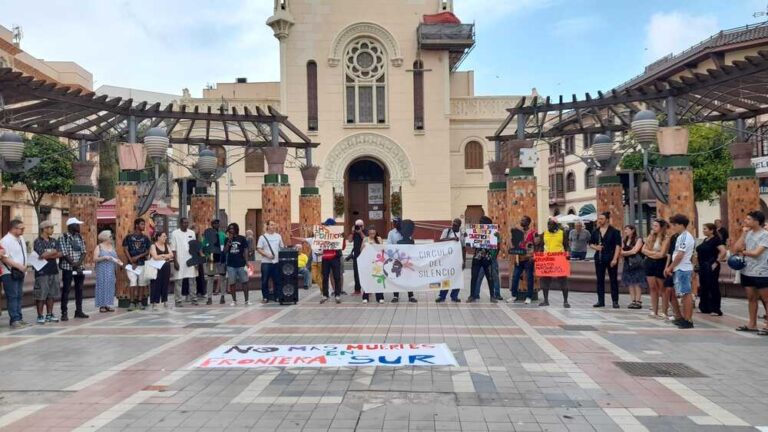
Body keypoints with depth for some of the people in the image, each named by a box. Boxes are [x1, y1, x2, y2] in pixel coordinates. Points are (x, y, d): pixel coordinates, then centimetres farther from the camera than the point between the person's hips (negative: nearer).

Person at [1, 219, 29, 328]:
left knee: (18, 296, 11)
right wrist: (19, 266, -20)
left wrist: (24, 267, 12)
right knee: (12, 297, -7)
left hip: (20, 273, 8)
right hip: (9, 274, -8)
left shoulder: (21, 239, 13)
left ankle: (19, 318, 17)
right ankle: (14, 320, -5)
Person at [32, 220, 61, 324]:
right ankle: (40, 316, 5)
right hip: (42, 271, -6)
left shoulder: (53, 241, 12)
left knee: (51, 294, 10)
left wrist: (47, 255, -11)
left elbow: (59, 254, 2)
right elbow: (41, 255, -18)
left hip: (53, 270, 6)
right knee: (41, 295, -2)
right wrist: (53, 252, -4)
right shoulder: (38, 241, -6)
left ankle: (49, 314, 18)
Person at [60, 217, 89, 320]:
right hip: (67, 268, -6)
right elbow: (65, 254, -13)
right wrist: (74, 265, -16)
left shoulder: (80, 237, 10)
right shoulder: (64, 238, -7)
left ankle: (79, 311, 18)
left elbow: (83, 252, 6)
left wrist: (79, 263, -10)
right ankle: (64, 313, 3)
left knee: (79, 289, 9)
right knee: (66, 290, -2)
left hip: (79, 268, 6)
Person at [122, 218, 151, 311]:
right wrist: (132, 262, -9)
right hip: (132, 264, -3)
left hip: (143, 263, 3)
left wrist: (138, 257, -9)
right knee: (132, 282, -8)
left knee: (142, 283, 4)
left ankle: (140, 302, 12)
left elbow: (148, 251, 6)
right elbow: (126, 250, -2)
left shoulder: (145, 238, 8)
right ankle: (132, 303, -5)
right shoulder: (129, 237, 2)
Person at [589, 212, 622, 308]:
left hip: (610, 258, -4)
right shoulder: (596, 232, 10)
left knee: (613, 280, 1)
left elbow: (618, 245, -8)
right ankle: (601, 301, 12)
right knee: (600, 280, 6)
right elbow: (591, 243, 18)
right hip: (599, 259, 4)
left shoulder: (614, 231, -4)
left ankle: (615, 301, 7)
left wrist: (615, 259, -15)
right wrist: (595, 247, -5)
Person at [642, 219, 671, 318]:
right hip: (650, 263, 5)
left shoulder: (666, 238, -9)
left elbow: (661, 254, -15)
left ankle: (664, 312, 10)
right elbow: (643, 250, 2)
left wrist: (649, 253, -4)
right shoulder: (651, 236, 8)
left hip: (660, 264, -5)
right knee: (652, 287, 8)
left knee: (662, 289, 3)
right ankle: (654, 311, 14)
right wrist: (654, 253, -11)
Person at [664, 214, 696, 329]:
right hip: (680, 269, 10)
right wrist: (670, 267, 9)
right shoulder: (683, 236, 15)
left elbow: (679, 255, -20)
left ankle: (688, 320, -4)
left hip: (682, 269, -10)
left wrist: (670, 268, -11)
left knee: (686, 294, -6)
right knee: (683, 294, 14)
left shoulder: (684, 237, -15)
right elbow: (677, 255, 15)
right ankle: (684, 317, 22)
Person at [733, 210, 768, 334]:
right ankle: (752, 324, 23)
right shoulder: (748, 233, 9)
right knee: (751, 298, 14)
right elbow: (736, 248, 0)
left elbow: (756, 253, -18)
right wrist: (744, 233, -2)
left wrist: (743, 251, -2)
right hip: (747, 272, 7)